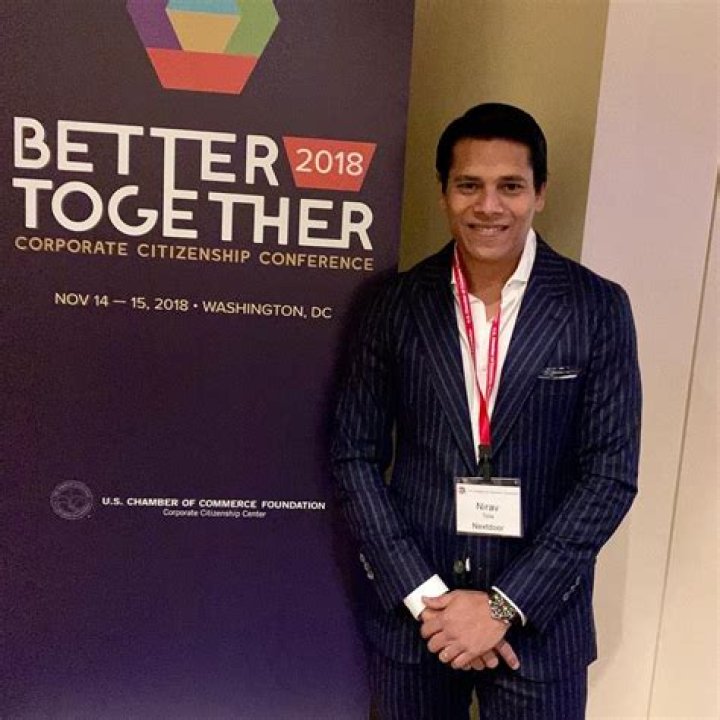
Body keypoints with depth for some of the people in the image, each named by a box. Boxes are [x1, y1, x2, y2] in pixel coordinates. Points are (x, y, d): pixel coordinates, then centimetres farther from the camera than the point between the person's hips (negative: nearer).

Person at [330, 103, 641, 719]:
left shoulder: (598, 308, -7)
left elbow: (611, 475, -7)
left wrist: (505, 604, -12)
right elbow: (356, 456, -3)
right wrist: (423, 594, -9)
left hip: (539, 619, -1)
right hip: (411, 614, 1)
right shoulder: (398, 304, -4)